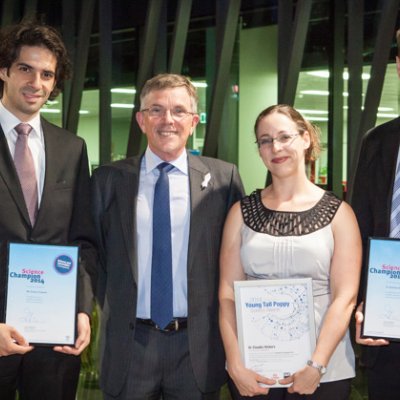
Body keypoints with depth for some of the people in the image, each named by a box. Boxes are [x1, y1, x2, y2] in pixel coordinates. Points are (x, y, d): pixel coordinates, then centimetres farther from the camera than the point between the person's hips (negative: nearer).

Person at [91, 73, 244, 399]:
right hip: (129, 344, 0)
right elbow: (94, 251, 8)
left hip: (198, 347, 0)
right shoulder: (108, 180, 3)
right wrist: (109, 308, 1)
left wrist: (224, 320, 0)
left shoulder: (223, 177, 1)